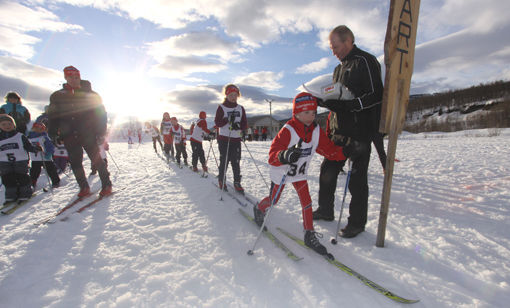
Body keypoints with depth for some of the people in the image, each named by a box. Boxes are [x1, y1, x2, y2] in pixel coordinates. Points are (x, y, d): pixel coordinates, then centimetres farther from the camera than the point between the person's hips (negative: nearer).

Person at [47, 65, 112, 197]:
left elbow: (101, 113, 0)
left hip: (88, 134, -3)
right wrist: (53, 134, 7)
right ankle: (84, 187, 18)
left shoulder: (90, 95, 2)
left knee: (96, 159, -4)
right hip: (70, 137, 3)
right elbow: (52, 117, 15)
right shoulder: (58, 96, 10)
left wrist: (101, 133, -7)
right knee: (75, 163, 5)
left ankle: (106, 185, 6)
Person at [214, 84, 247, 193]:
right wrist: (228, 119, -22)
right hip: (224, 139, -2)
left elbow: (245, 124, 7)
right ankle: (221, 181, 19)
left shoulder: (240, 108, 10)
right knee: (224, 160, 1)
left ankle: (237, 183, 9)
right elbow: (217, 123, -6)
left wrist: (238, 126, -15)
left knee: (236, 162, 1)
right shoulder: (221, 107, 1)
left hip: (236, 139, 3)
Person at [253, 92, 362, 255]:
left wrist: (344, 151, -25)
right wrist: (284, 156, -59)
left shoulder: (317, 131, -10)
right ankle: (259, 209, 47)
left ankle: (310, 236, 15)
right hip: (281, 172, -4)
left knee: (306, 202, 0)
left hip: (300, 173, 5)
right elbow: (273, 153, -37)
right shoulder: (287, 131, -30)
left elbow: (329, 150, -6)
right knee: (273, 200, 13)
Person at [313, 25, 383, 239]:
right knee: (327, 170, 10)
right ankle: (325, 210, 27)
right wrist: (325, 100, 6)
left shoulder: (365, 61, -6)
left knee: (357, 179, 0)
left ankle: (357, 222, 15)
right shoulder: (340, 68, 21)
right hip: (339, 132, 8)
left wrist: (346, 105, -23)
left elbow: (376, 96, -16)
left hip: (359, 133, -8)